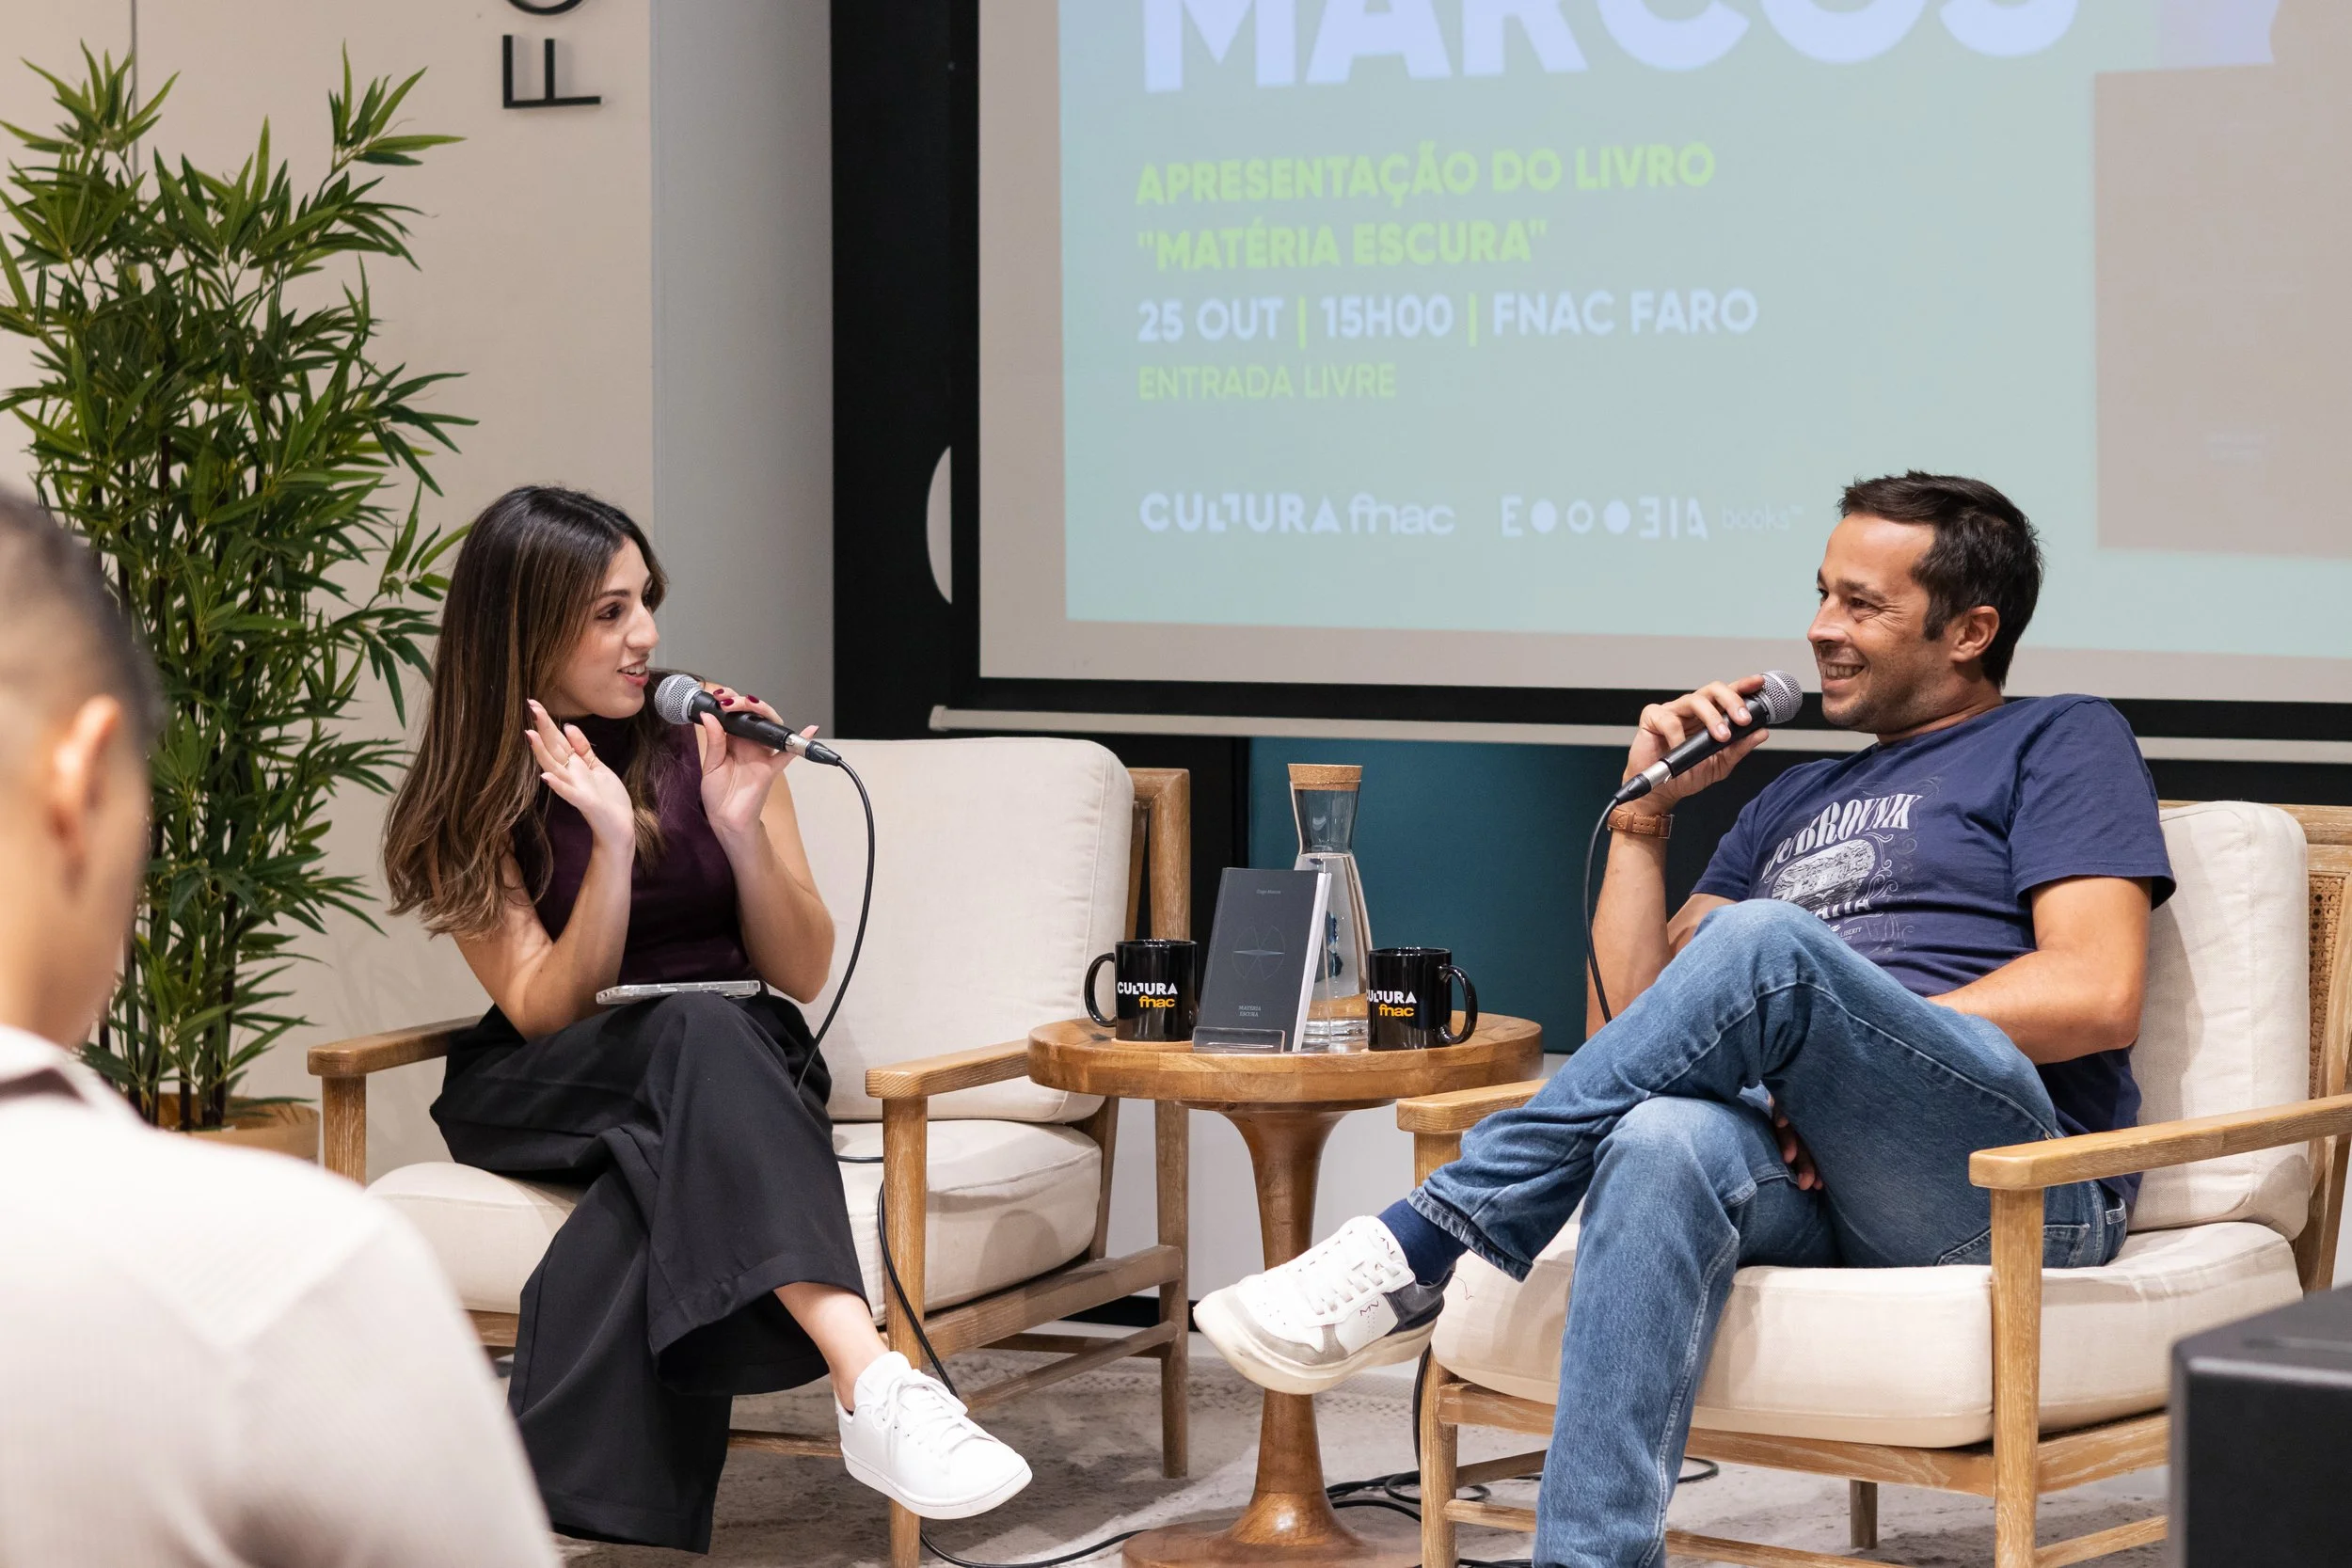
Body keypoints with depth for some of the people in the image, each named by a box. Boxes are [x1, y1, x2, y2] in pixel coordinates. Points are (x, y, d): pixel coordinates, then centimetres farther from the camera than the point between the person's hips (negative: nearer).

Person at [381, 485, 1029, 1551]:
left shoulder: (705, 743, 3)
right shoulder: (468, 809, 1)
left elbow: (803, 976, 3)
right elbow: (546, 1013, -10)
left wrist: (741, 828, -14)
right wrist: (611, 845, -24)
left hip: (742, 1063, 2)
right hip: (543, 1095, -2)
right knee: (701, 1032, -38)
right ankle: (873, 1386, -55)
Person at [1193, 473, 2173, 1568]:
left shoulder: (2060, 743, 13)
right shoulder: (1795, 801, 31)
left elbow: (2098, 997, -4)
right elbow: (1641, 1011, 23)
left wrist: (1848, 1045, -9)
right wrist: (1643, 815, 14)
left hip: (2016, 1181, -5)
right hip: (1803, 1163, 5)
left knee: (1769, 943, -32)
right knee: (1665, 1142, -34)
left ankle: (1420, 1250, -28)